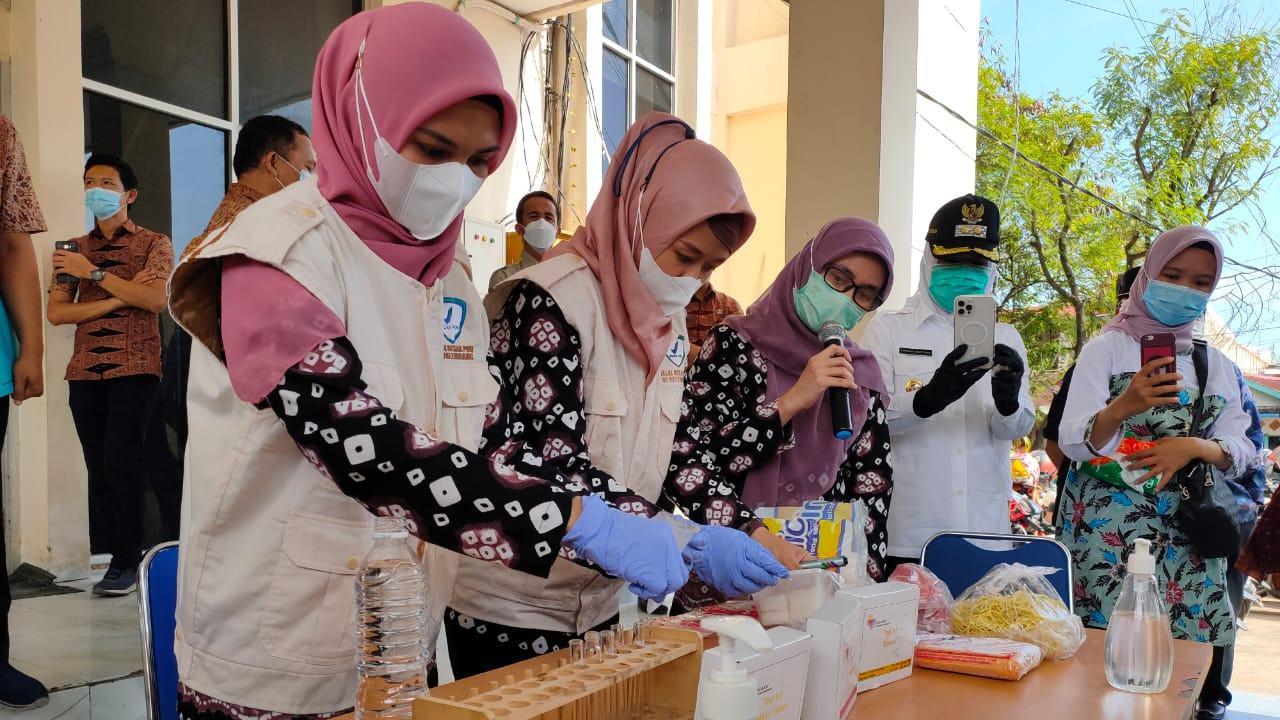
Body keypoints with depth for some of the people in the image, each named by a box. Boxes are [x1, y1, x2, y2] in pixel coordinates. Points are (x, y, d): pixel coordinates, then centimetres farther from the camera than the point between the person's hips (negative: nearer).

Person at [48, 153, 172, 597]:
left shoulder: (153, 243, 6)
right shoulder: (75, 249, 17)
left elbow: (155, 298, -11)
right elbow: (56, 312, 7)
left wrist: (94, 274, -12)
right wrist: (115, 300, -7)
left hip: (134, 369, -4)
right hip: (85, 372, 5)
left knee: (120, 463, -12)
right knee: (99, 469, 3)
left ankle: (126, 563, -4)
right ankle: (122, 559, 9)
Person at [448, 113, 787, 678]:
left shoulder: (670, 326, 5)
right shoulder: (552, 302, -19)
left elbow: (660, 460, 7)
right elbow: (553, 470, -25)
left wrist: (732, 544, -6)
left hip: (599, 604, 8)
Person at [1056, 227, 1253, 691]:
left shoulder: (1214, 363, 12)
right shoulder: (1108, 347, -1)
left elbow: (1240, 450, 6)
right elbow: (1072, 444, -11)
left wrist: (1195, 448, -15)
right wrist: (1123, 407, -30)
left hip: (1187, 535, 4)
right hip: (1109, 527, -4)